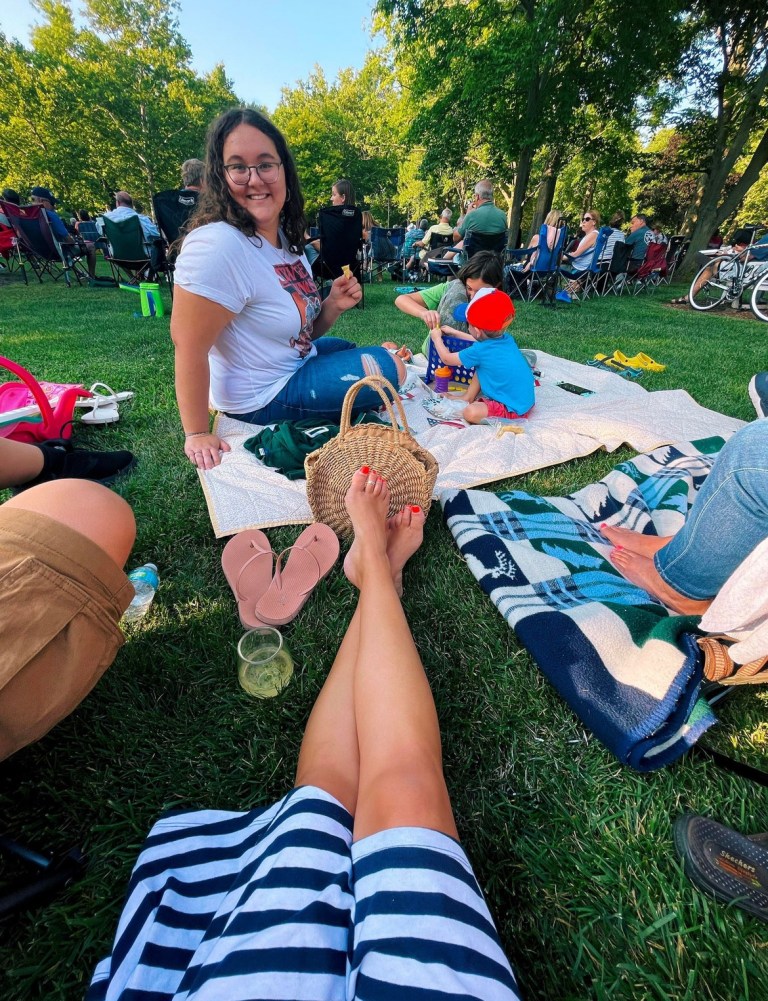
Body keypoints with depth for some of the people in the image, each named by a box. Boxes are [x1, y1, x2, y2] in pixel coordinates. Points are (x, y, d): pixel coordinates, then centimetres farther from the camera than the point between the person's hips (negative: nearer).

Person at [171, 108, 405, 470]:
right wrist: (197, 435, -21)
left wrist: (333, 305, -9)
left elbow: (300, 329, 9)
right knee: (389, 368, -3)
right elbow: (188, 347, -25)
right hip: (261, 400, -9)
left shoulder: (285, 236, 3)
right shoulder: (217, 245, -25)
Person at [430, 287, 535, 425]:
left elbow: (446, 359, -4)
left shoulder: (480, 351, -21)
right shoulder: (506, 338, 1)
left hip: (514, 409, -9)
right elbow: (480, 340, 24)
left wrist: (437, 338, 12)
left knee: (470, 413, -30)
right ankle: (467, 398, 21)